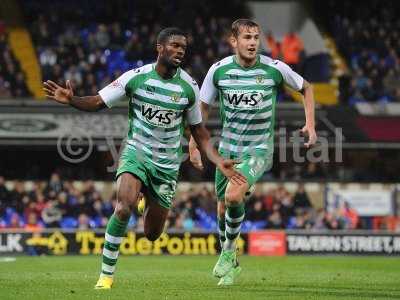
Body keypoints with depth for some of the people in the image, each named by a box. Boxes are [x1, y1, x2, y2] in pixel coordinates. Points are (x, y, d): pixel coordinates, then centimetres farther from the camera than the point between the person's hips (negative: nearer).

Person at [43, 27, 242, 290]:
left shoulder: (189, 87, -4)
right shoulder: (136, 77, -10)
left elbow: (198, 130, 7)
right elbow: (98, 103, -6)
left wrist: (219, 161, -3)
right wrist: (71, 100, -26)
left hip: (168, 164, 2)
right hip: (136, 152, -2)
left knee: (152, 234, 7)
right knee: (124, 207, -30)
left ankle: (147, 204, 46)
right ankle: (107, 274, -17)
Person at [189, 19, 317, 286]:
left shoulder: (275, 69, -12)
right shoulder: (219, 70, -7)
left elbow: (306, 88, 7)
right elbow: (203, 107, 6)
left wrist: (310, 124, -3)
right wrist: (193, 145, 1)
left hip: (259, 149, -3)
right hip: (228, 149, 3)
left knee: (233, 196, -26)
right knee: (223, 209, 9)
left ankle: (229, 251, -2)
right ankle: (230, 263, 34)